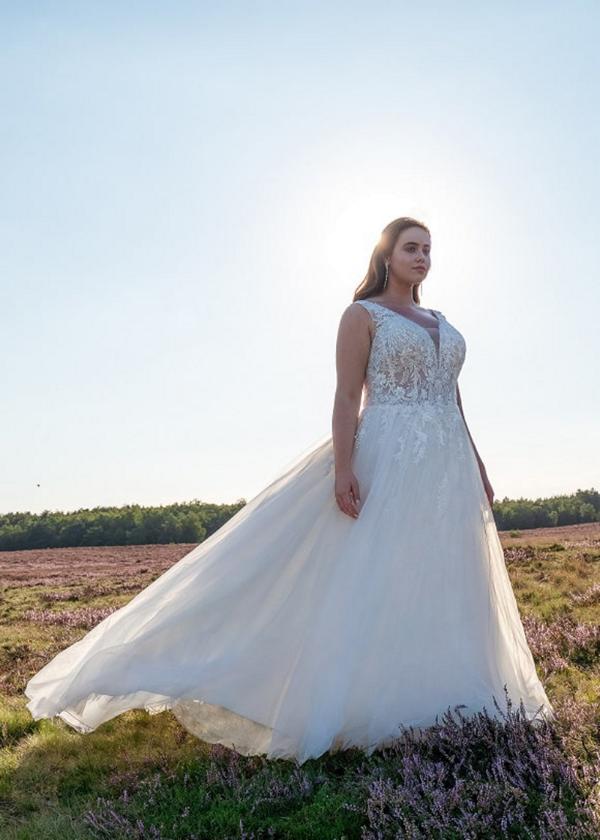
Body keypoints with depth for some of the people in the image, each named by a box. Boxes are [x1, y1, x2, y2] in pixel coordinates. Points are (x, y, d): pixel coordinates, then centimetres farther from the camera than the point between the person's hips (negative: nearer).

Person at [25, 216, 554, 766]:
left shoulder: (441, 323, 20)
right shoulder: (362, 315, 1)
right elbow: (347, 397, -9)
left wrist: (478, 470, 16)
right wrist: (343, 468, -20)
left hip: (448, 470, 7)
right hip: (389, 461, -7)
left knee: (442, 590, 8)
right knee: (373, 584, -6)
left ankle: (432, 710, 20)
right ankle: (366, 711, 6)